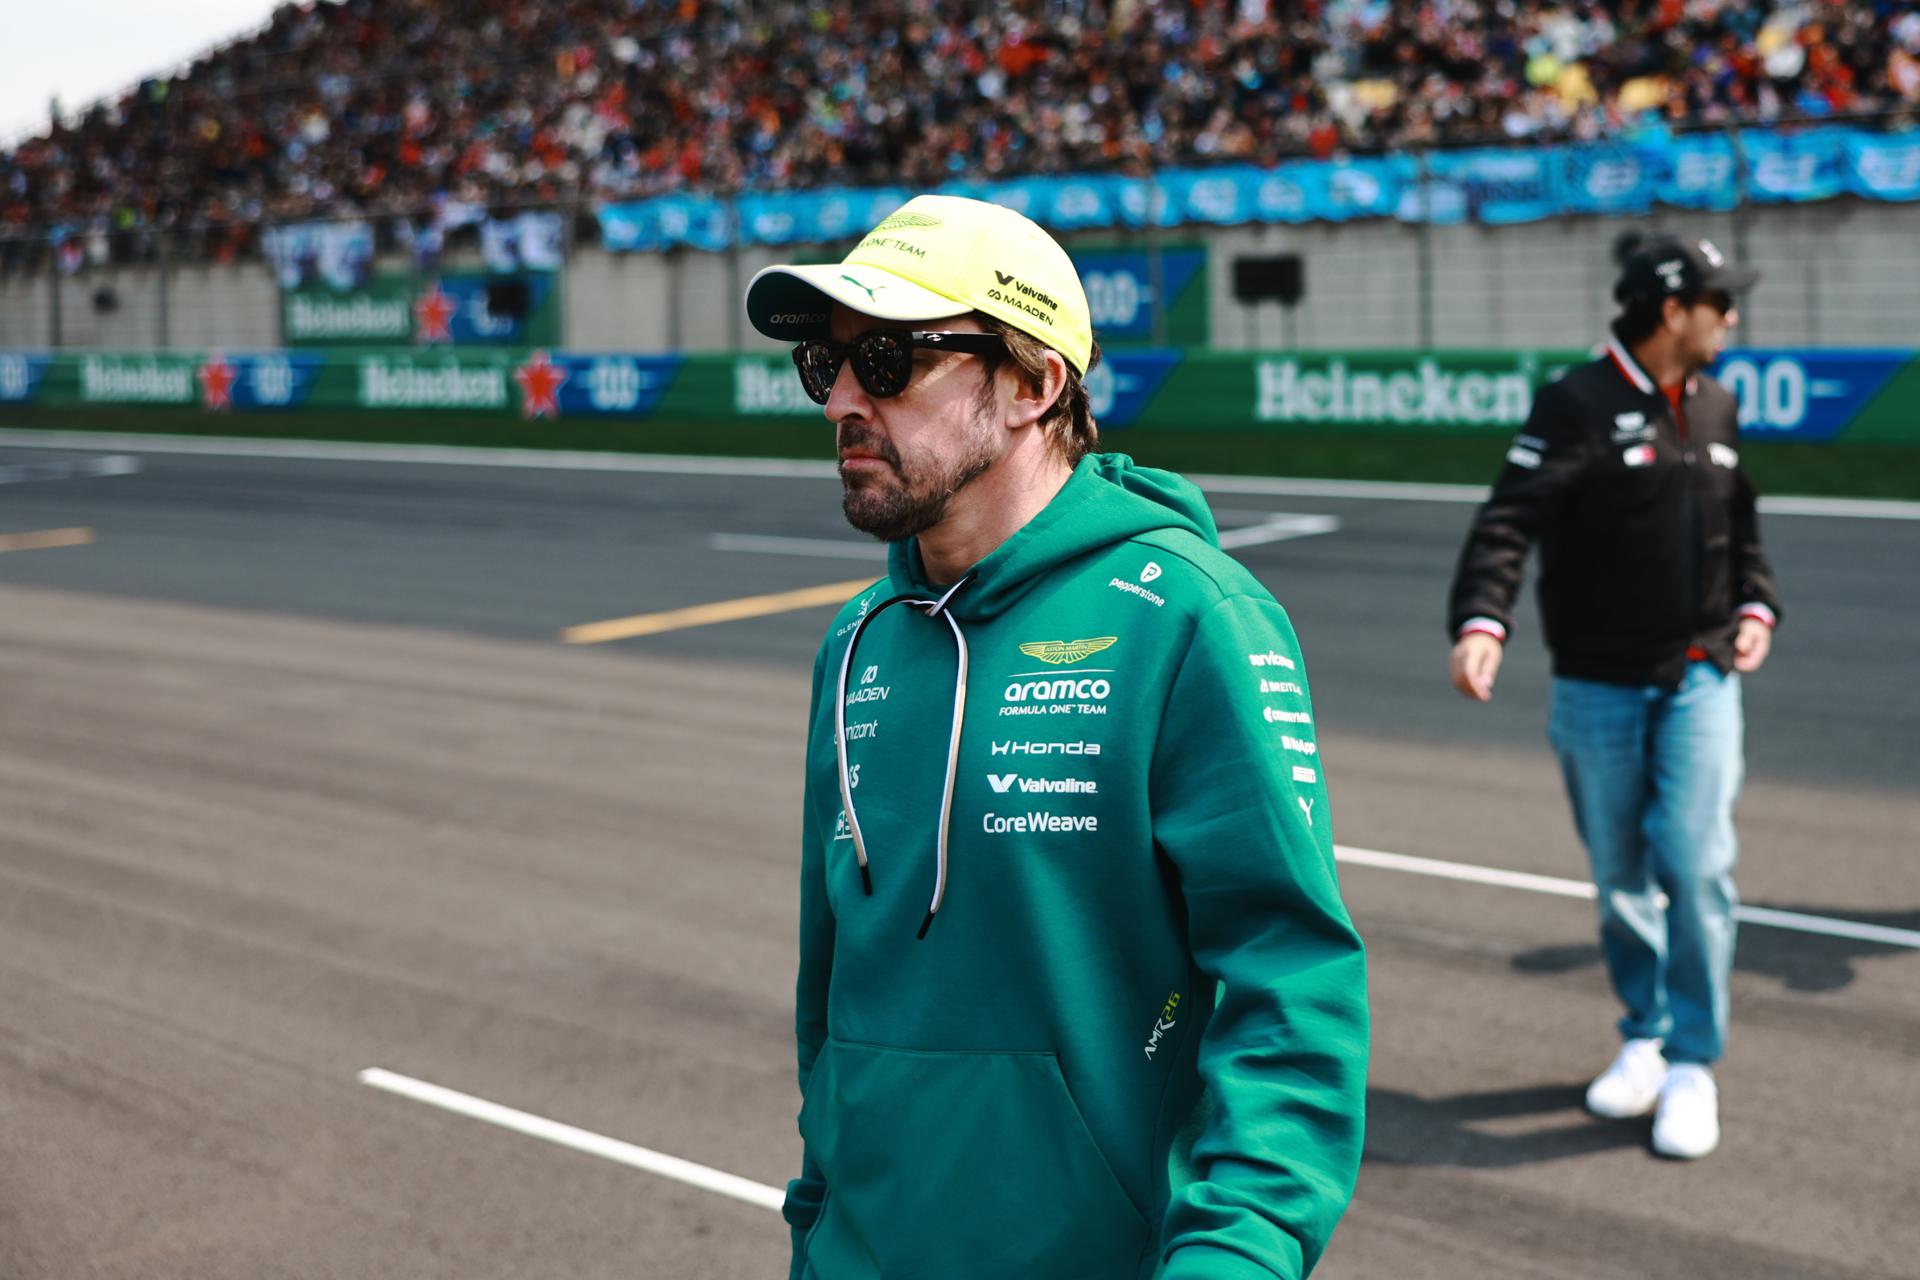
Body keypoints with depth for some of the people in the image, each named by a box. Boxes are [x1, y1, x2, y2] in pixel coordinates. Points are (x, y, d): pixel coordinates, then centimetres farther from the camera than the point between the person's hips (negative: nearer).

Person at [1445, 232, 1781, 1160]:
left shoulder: (1716, 408, 10)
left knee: (1696, 865, -10)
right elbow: (1508, 521, -21)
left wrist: (1754, 606, 9)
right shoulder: (1577, 407, -10)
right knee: (1620, 879, 8)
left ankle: (1693, 1066, 2)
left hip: (1699, 680, 3)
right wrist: (1480, 622, -36)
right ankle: (1645, 1038, 29)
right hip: (1598, 689, -3)